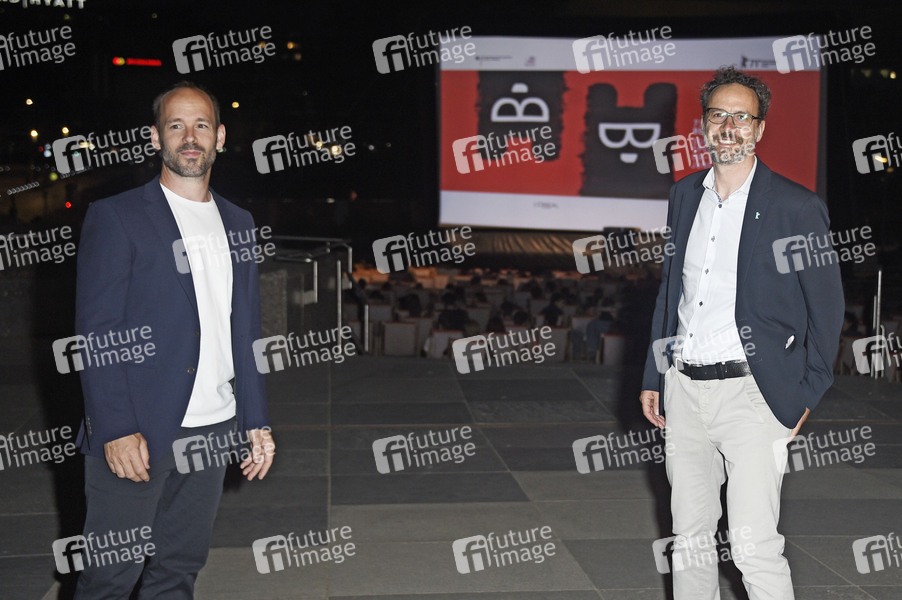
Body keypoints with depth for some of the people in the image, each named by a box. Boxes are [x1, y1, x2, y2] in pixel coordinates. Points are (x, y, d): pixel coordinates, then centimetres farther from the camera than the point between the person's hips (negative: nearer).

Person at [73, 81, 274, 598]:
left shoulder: (238, 222, 13)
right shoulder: (115, 217, -4)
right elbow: (96, 332, -9)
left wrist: (256, 421, 11)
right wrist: (116, 429, -16)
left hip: (214, 430, 5)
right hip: (136, 431, -5)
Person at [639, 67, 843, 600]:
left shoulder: (797, 207, -6)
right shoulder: (684, 195, 11)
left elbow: (828, 309, -1)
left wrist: (806, 395, -4)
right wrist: (653, 377, 16)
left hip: (751, 392, -5)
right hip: (684, 388, 6)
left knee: (754, 545, -8)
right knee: (689, 536, 13)